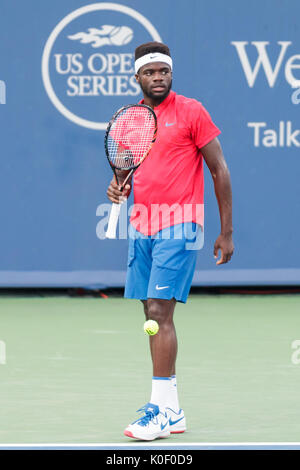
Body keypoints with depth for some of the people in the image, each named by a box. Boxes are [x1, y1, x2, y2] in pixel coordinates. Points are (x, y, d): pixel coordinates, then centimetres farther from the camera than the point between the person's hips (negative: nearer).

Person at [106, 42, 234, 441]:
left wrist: (226, 232, -4)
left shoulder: (191, 112, -4)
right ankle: (172, 410, 11)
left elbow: (220, 170, -2)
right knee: (154, 314, 6)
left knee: (159, 311, -14)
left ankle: (161, 412, -14)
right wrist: (118, 188, -3)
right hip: (142, 225, 6)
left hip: (178, 225, -6)